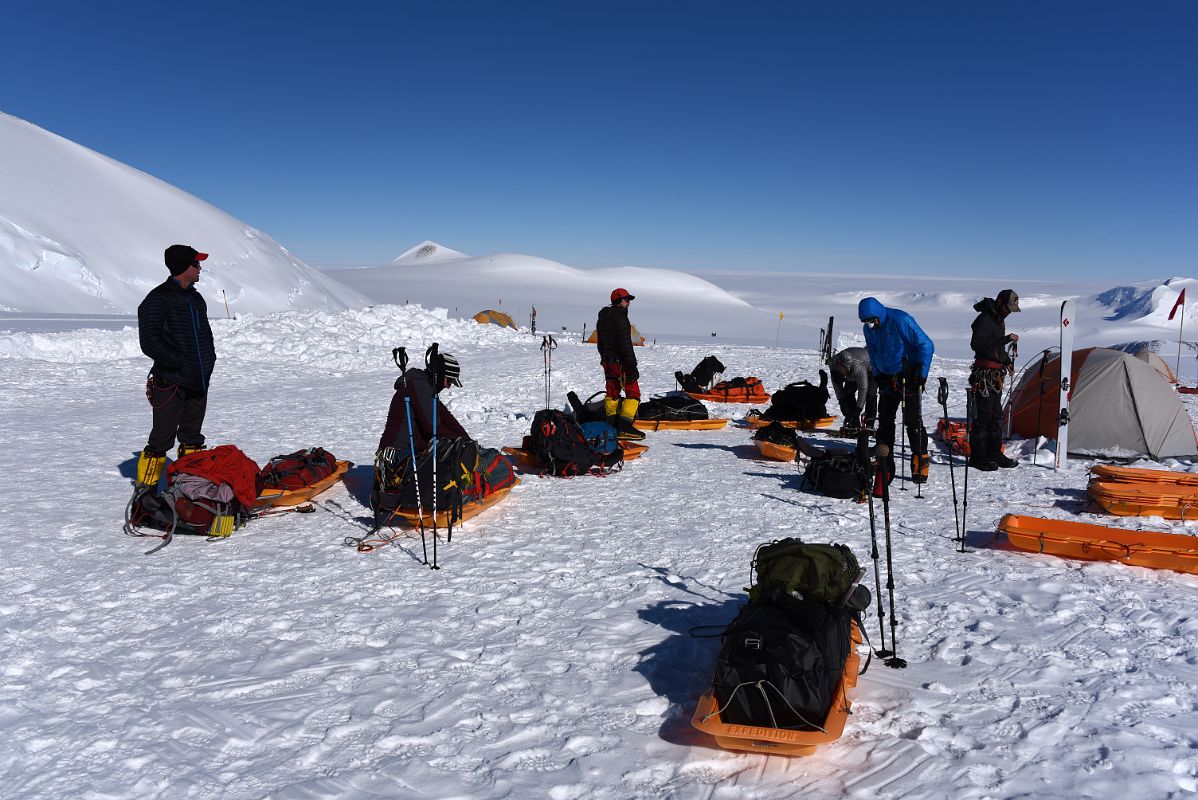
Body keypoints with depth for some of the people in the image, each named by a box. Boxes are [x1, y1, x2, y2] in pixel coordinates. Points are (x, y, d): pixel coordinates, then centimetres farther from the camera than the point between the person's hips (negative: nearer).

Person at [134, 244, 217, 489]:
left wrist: (209, 359, 10)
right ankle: (146, 488, 4)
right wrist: (179, 362, -19)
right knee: (161, 439, -5)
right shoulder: (158, 299, -11)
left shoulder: (196, 299, 15)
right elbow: (149, 342, -16)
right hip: (171, 383, -8)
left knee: (192, 438, 15)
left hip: (199, 382, 8)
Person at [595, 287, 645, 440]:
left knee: (612, 393, 14)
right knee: (633, 393, -6)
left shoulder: (602, 318, 14)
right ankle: (625, 427, -14)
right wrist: (633, 366, -20)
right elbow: (625, 344, -20)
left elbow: (600, 343, 21)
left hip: (607, 361, 9)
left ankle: (612, 426, 16)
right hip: (620, 362, -9)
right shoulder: (620, 317, -15)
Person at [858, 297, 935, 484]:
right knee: (884, 421, 8)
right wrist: (877, 376, 9)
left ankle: (920, 462, 4)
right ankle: (885, 463, 16)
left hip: (909, 377, -7)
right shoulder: (869, 328, 3)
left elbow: (926, 345, -17)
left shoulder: (901, 321, -19)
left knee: (913, 421, -6)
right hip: (887, 378, 7)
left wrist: (921, 374, -19)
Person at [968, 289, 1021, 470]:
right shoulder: (984, 319, -16)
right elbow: (977, 344, -29)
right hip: (984, 374, -10)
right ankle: (977, 458, -1)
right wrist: (1006, 339, -30)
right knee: (982, 416, -7)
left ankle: (994, 454, 24)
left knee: (996, 416, 15)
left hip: (996, 375, 10)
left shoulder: (999, 320, 15)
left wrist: (1007, 361, 12)